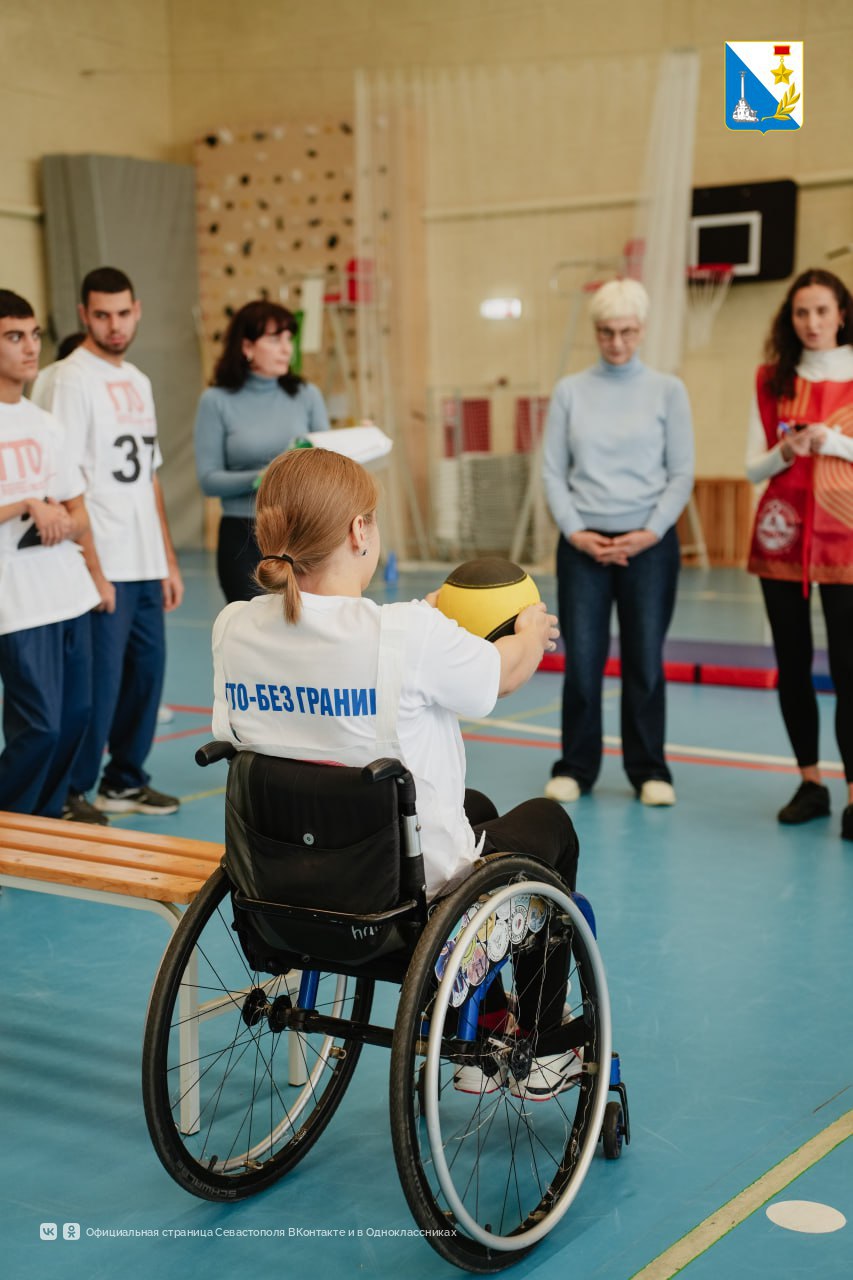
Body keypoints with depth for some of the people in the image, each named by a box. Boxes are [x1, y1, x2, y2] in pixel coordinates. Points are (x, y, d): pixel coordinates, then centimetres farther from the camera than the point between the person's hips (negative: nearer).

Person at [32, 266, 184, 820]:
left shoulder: (138, 381, 15)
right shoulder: (73, 379, -9)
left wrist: (169, 560, 16)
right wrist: (92, 571, -17)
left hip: (146, 566, 8)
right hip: (104, 567, -8)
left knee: (147, 671, 12)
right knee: (99, 684, -4)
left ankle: (125, 781, 26)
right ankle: (71, 794, 9)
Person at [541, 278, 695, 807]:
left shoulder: (668, 390, 3)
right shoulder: (570, 391, 5)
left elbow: (682, 473, 1)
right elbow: (553, 470, 4)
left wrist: (651, 532, -10)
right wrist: (575, 531, -7)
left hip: (649, 542, 0)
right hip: (583, 543, 1)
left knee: (645, 660, 4)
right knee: (582, 660, 1)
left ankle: (650, 771, 17)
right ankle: (575, 768, 15)